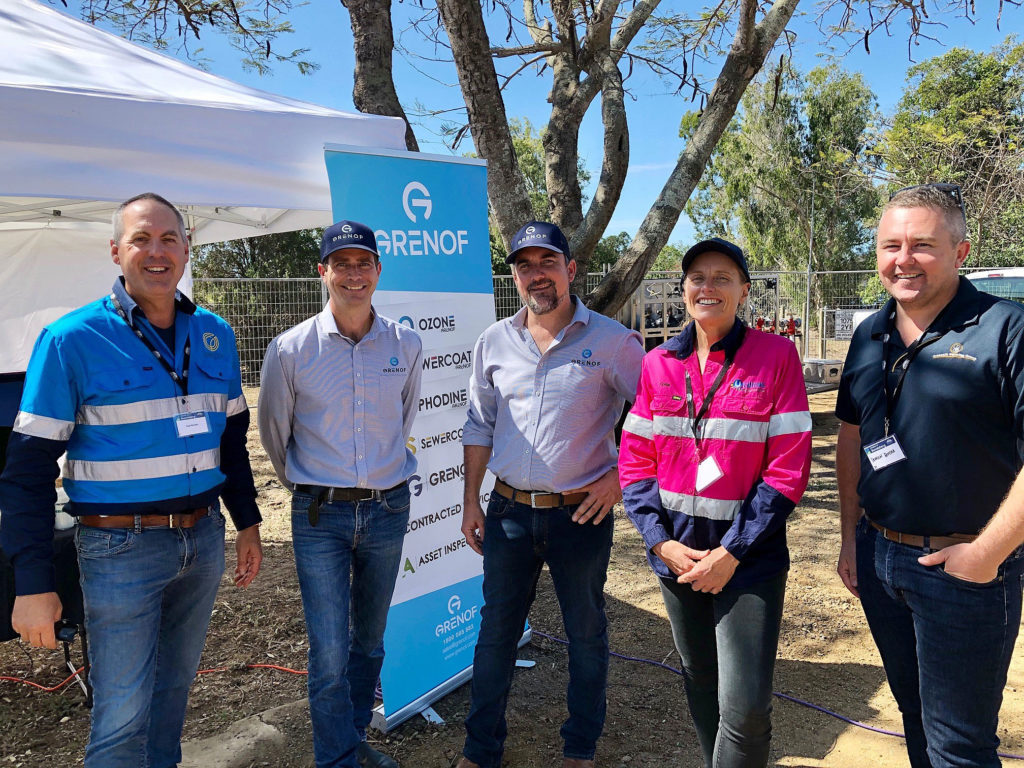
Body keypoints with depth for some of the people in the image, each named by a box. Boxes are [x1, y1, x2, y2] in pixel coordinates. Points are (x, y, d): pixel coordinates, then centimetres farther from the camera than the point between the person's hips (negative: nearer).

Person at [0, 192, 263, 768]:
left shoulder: (215, 334, 5)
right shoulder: (73, 340, -10)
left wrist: (248, 521, 14)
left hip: (204, 537, 5)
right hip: (122, 547, -4)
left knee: (175, 684, 20)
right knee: (122, 714, 4)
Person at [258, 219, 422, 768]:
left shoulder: (406, 345, -1)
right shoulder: (291, 349, -7)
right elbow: (273, 432, 8)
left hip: (388, 510, 3)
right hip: (320, 516, -2)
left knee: (369, 641, 17)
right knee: (330, 653, -1)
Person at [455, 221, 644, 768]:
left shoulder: (612, 341, -7)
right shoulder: (493, 343, 4)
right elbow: (479, 425, 11)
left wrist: (619, 477, -9)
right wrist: (470, 500, 9)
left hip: (582, 513, -3)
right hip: (509, 511, 3)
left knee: (586, 633, 13)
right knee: (496, 628, 13)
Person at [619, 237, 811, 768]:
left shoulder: (776, 356, -8)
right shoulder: (658, 364, 2)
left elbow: (788, 468, -11)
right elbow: (634, 460, 3)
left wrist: (732, 553, -15)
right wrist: (660, 541, -9)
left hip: (749, 558, -3)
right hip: (676, 553, 4)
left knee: (744, 707, -5)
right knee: (699, 684, 19)